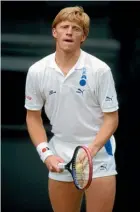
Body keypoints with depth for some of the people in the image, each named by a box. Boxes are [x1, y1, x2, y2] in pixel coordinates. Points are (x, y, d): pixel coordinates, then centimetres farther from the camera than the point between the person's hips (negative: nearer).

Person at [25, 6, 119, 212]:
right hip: (60, 159, 3)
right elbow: (33, 117, 6)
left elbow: (111, 118, -8)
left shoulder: (100, 70, -11)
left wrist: (91, 150, -23)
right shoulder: (37, 71, -4)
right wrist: (46, 154, -7)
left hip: (98, 156, -3)